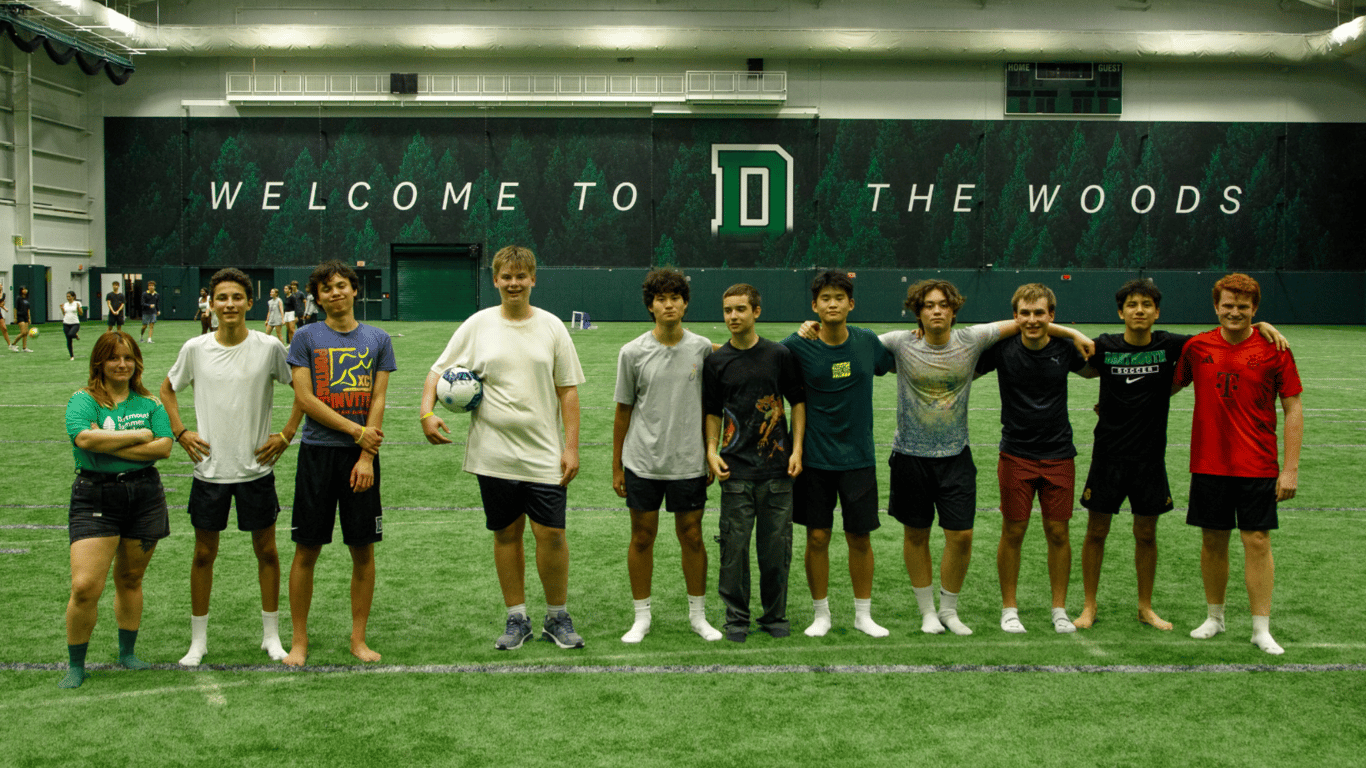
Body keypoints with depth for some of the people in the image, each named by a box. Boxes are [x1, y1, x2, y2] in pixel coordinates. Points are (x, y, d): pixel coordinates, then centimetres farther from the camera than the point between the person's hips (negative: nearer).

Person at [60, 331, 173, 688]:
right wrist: (138, 435, -12)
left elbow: (163, 447, -5)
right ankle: (75, 665, 8)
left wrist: (110, 446, -13)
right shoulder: (83, 400, 0)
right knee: (85, 586, -10)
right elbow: (84, 437, -20)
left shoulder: (149, 403, 8)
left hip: (144, 494, 3)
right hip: (94, 497, -3)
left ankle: (127, 652, 30)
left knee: (130, 579, 13)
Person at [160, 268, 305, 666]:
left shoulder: (268, 347, -7)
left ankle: (271, 636, 21)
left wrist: (286, 434, -3)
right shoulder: (195, 348, -2)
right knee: (204, 554, 8)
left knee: (266, 551, 7)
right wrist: (180, 432, 3)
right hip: (209, 468, 1)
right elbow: (167, 389, 15)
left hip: (257, 467, -1)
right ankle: (198, 640, 20)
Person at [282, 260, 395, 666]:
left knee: (363, 550, 4)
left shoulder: (378, 339, 7)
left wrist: (367, 456, -8)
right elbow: (305, 398, -5)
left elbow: (377, 401, 2)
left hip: (362, 455, 1)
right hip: (318, 451, -1)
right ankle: (299, 639, 14)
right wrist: (357, 431, -10)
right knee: (307, 550, 2)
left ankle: (358, 638, 16)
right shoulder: (306, 338, 2)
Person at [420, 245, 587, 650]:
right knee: (506, 534, 8)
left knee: (551, 533, -4)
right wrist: (427, 411, -11)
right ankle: (516, 618, 21)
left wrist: (571, 446, -2)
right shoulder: (477, 325, 2)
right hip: (494, 454, 1)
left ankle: (558, 617, 15)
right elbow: (439, 370, 7)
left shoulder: (552, 327, 2)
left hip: (544, 454, -1)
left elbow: (568, 390, 4)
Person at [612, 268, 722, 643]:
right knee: (642, 537, 6)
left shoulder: (702, 348, -1)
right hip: (642, 463, 0)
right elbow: (623, 411, 3)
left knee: (692, 536, 7)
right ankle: (642, 617, 19)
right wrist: (616, 467, 4)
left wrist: (711, 458, 7)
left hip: (688, 464, 1)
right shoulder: (633, 352, -3)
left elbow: (709, 407, 8)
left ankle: (698, 615, 22)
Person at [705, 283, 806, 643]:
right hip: (736, 469, 0)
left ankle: (775, 615, 19)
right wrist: (711, 451, -2)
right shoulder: (716, 361, 4)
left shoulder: (779, 354, 2)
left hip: (777, 467, 0)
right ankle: (736, 617, 14)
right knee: (734, 545, 1)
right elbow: (713, 412, 11)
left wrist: (797, 449, -1)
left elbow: (798, 401, 8)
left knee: (776, 545, 4)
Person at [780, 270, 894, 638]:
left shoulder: (868, 341, 0)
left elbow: (896, 364, 19)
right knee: (817, 538, 3)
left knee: (860, 538, 7)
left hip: (858, 457, 2)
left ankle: (863, 614, 22)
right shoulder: (798, 346, -8)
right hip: (815, 458, -1)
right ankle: (821, 614, 19)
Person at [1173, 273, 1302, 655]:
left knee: (1257, 541, -1)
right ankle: (1215, 617, 25)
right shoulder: (1197, 347, 3)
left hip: (1257, 466, -2)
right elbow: (1170, 385, 19)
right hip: (1208, 463, 2)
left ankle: (1261, 629, 8)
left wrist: (1291, 468, -6)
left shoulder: (1274, 350, -4)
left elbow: (1293, 410, -2)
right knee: (1212, 540, 9)